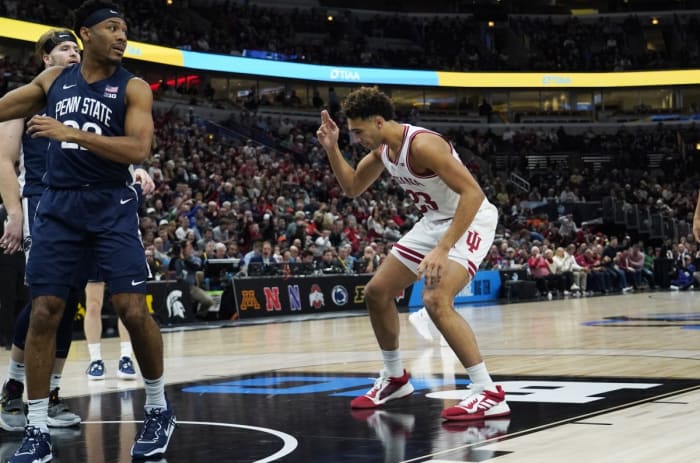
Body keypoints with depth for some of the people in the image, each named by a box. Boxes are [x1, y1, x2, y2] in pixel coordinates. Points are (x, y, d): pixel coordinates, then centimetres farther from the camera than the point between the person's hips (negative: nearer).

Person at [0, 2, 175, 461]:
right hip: (58, 205, 3)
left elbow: (138, 150, -16)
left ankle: (159, 410, 14)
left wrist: (73, 133, -22)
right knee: (44, 313, -2)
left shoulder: (133, 88, -2)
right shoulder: (53, 79, 9)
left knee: (132, 309, -9)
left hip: (111, 206, -3)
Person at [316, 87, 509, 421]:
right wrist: (332, 149, -1)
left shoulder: (422, 144, -29)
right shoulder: (382, 149, -1)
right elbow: (353, 187, 15)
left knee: (435, 300, -29)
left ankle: (489, 393, -24)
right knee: (377, 292, 11)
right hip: (434, 221, 10)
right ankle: (394, 378, 28)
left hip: (470, 220, -10)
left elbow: (473, 194, -34)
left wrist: (443, 250, -40)